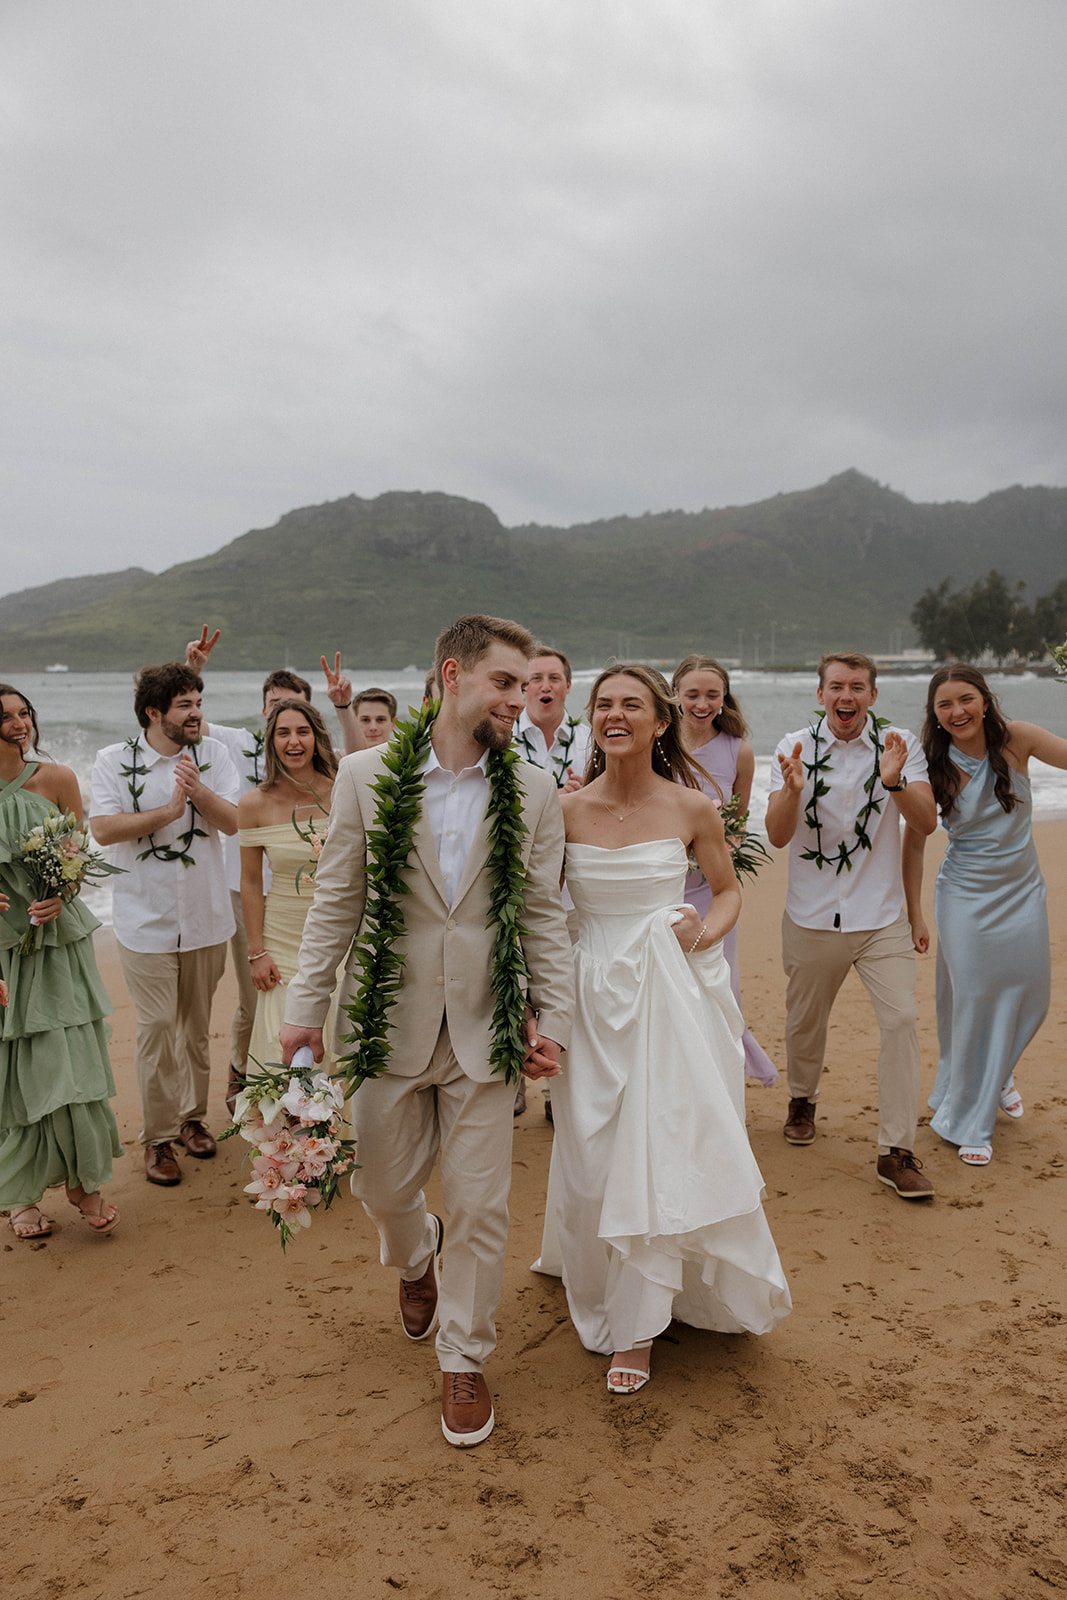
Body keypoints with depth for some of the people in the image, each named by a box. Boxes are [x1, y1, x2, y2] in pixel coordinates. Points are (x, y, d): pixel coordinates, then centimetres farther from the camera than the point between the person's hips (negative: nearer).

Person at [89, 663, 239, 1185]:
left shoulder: (213, 754, 2)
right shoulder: (114, 761, -3)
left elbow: (231, 821, -6)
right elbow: (103, 829, -14)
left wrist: (197, 790, -23)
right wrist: (169, 810, -18)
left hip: (207, 919, 3)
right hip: (146, 921, -2)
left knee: (197, 1026, 14)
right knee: (156, 1028, -3)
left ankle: (193, 1117, 31)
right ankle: (158, 1137, 11)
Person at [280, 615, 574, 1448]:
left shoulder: (535, 792, -2)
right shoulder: (367, 776, -4)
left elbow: (545, 914, 2)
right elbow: (336, 903, 0)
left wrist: (553, 1019, -2)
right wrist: (306, 1007, -2)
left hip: (485, 1028, 0)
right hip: (388, 1021, 0)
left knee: (480, 1205, 7)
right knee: (383, 1182, 16)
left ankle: (464, 1359, 29)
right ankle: (418, 1256, 52)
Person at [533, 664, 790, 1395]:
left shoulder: (693, 808, -5)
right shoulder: (567, 809, -3)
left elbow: (729, 890, 8)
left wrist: (705, 932, -11)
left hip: (673, 991, -1)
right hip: (593, 993, 2)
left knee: (663, 1149, -1)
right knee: (592, 1151, 12)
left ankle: (636, 1328, 15)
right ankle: (596, 1274, 41)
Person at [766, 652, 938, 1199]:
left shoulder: (900, 744, -3)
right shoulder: (796, 747, -5)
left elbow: (927, 823, -10)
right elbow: (777, 836, -11)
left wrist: (895, 781, -28)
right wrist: (793, 789, -31)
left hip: (881, 917, 0)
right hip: (812, 917, 0)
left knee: (902, 1019, -12)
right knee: (804, 1020, 14)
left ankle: (896, 1152, -2)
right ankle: (802, 1101, 44)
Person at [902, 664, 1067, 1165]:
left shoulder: (1016, 739, -10)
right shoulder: (935, 768, -14)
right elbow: (914, 843, -6)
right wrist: (914, 913, -6)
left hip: (1023, 892, 3)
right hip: (966, 896, -3)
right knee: (972, 1002, 0)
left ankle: (996, 1073, 44)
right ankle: (969, 1121, 17)